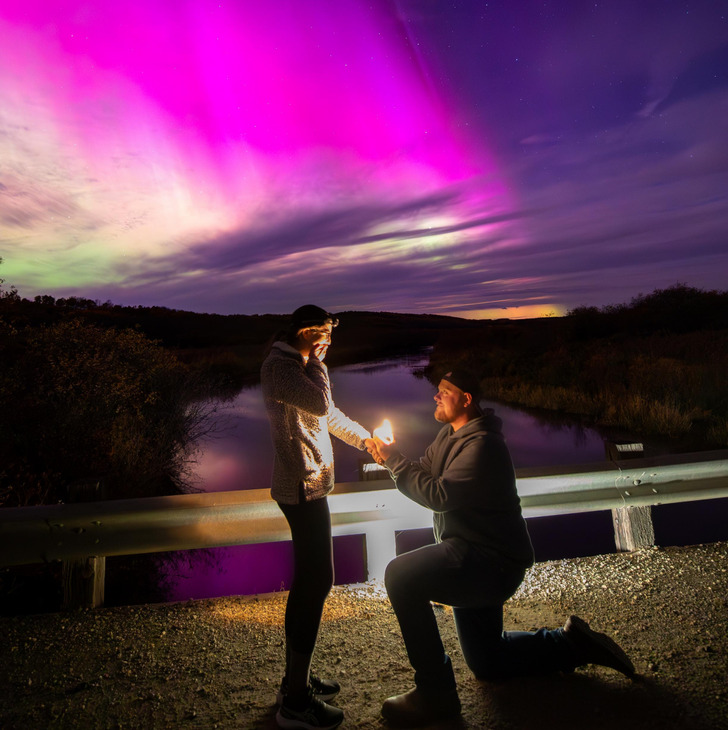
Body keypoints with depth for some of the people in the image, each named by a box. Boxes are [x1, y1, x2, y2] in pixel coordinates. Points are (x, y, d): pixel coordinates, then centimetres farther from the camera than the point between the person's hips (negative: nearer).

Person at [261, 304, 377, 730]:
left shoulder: (297, 363, 16)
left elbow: (329, 413, 22)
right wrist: (315, 359, -13)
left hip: (309, 485, 10)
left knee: (308, 579, 17)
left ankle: (297, 678, 33)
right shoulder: (279, 366, -15)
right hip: (302, 487, -10)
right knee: (318, 580, -5)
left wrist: (365, 438, 16)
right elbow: (321, 405, -25)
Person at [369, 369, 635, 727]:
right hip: (478, 561, 10)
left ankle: (435, 693, -12)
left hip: (491, 561, -10)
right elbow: (424, 476, 6)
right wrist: (392, 459, -11)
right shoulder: (450, 434, 7)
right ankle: (572, 643, 34)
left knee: (400, 575, -26)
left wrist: (395, 461, -22)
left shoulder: (481, 444, -23)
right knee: (486, 662, 24)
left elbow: (438, 494, -30)